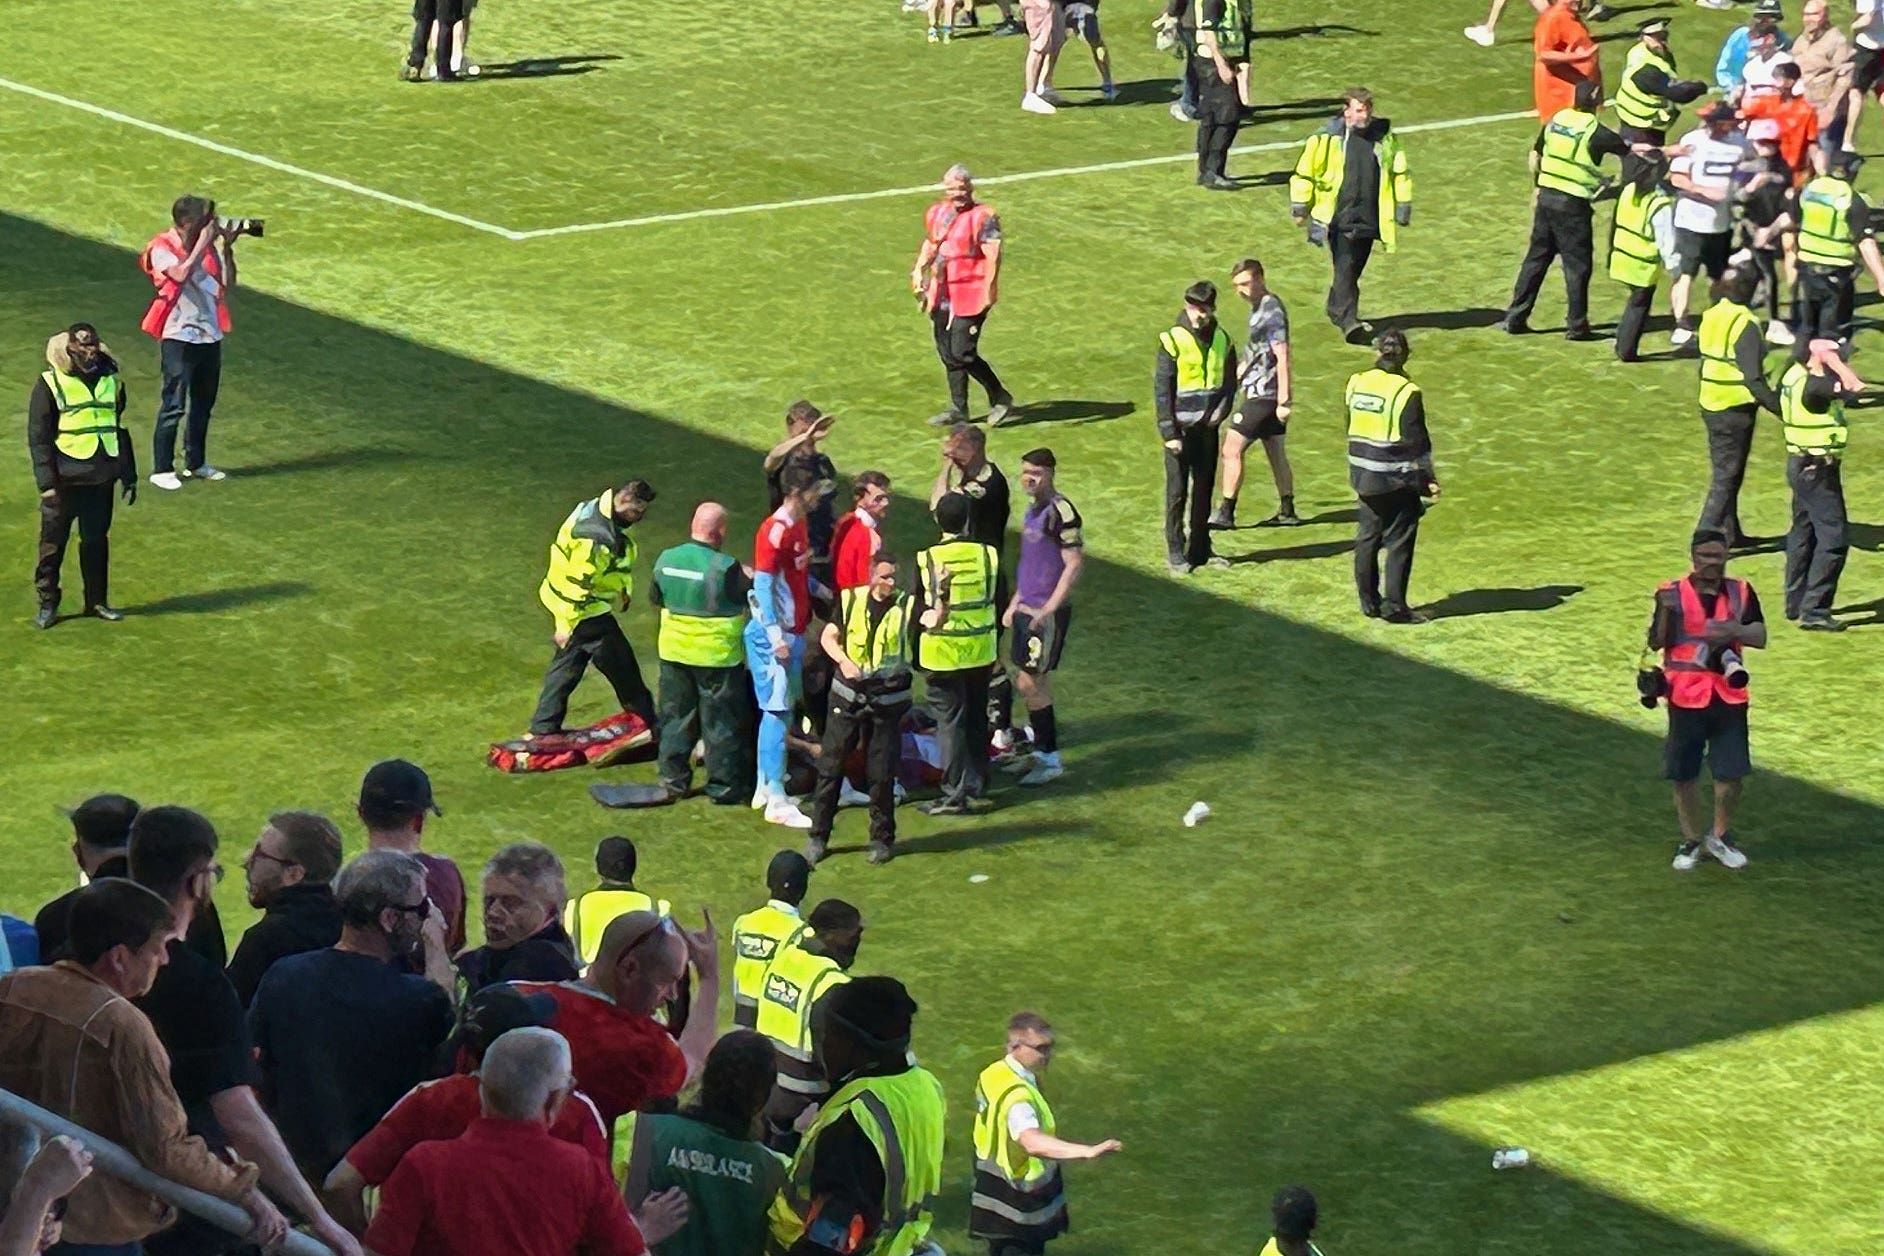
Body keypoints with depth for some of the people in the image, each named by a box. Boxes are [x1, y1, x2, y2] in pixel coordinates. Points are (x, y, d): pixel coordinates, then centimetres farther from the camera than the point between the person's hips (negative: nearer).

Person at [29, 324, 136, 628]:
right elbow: (38, 437, -6)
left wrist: (129, 476, 18)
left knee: (97, 542, 10)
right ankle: (47, 604, 10)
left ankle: (97, 601, 20)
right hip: (64, 480, -4)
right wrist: (46, 482, -13)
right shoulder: (50, 384, -6)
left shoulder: (110, 380, 9)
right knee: (53, 543, 1)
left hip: (101, 480, 4)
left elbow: (119, 429, 19)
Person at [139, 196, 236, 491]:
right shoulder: (162, 248, -9)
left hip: (209, 335, 7)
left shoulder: (207, 245, 8)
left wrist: (227, 248, -5)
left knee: (203, 403, 14)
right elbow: (181, 273, -28)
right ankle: (162, 469, 0)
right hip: (179, 336, -7)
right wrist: (203, 243, -21)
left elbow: (227, 286, 4)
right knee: (174, 405, -6)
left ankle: (195, 463, 26)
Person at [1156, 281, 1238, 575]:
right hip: (1180, 429, -5)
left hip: (1208, 427, 5)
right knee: (1177, 490, -1)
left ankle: (1200, 550, 19)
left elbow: (1229, 381, 15)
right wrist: (1169, 433, -13)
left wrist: (1221, 410, -4)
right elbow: (1161, 390, -9)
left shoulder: (1221, 340, 6)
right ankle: (1175, 553, 5)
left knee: (1204, 489, 11)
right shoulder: (1173, 340, -9)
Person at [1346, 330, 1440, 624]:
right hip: (1397, 480, -6)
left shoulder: (1357, 383, 2)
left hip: (1363, 476, 6)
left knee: (1368, 538, 14)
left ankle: (1369, 601, 18)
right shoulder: (1407, 393, -15)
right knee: (1399, 542, 1)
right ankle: (1394, 606, 2)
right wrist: (1428, 480, -4)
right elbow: (1417, 442, -12)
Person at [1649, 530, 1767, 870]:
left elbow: (1760, 637, 0)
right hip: (1686, 696, -2)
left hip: (1729, 695, 2)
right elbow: (1656, 642, -6)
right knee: (1684, 774, 5)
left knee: (1732, 772, 2)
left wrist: (1734, 630, -20)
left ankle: (1720, 835, 23)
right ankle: (1691, 839, 21)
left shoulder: (1741, 593, 5)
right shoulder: (1673, 593, -3)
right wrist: (1665, 611, -23)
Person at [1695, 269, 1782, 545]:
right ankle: (1707, 534, -5)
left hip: (1710, 405, 8)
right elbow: (1753, 377, -21)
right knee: (1728, 474, -2)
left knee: (1723, 471, 17)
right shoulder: (1745, 324, -18)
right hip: (1736, 408, -8)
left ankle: (1729, 532, 26)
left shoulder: (1710, 318, 6)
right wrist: (1777, 405, -14)